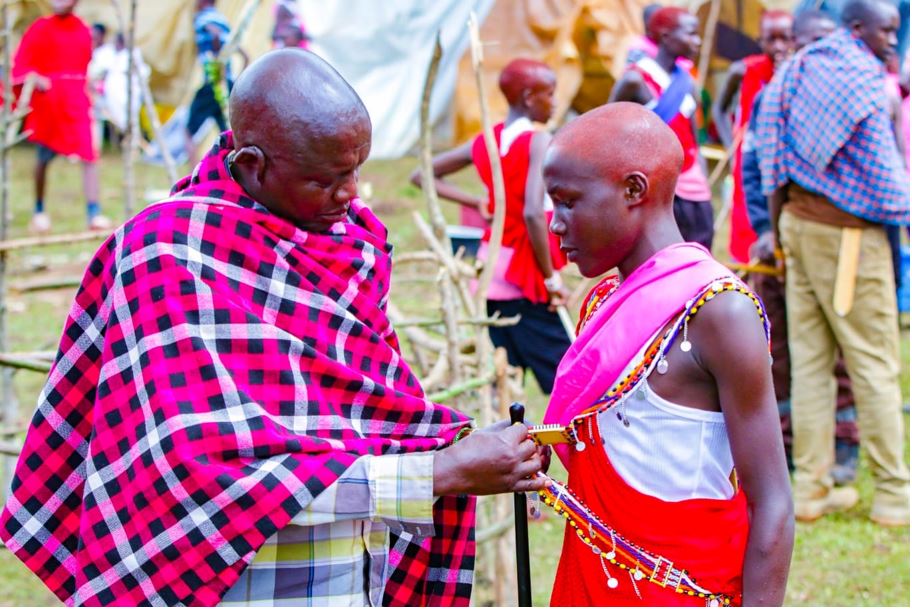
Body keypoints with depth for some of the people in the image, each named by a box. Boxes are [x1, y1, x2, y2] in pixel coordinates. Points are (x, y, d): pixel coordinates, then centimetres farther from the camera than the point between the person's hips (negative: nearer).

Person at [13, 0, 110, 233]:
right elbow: (21, 65, -5)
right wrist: (36, 79, -21)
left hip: (77, 101, 2)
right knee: (44, 157, 8)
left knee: (90, 156, -11)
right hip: (48, 100, -2)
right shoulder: (40, 29, -2)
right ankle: (39, 211, 25)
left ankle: (93, 213, -12)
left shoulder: (83, 30, 9)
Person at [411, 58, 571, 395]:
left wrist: (477, 202, 12)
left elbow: (422, 175, 17)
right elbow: (533, 212, -24)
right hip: (525, 278, -8)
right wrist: (551, 276, -17)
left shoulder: (484, 142, 8)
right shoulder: (538, 141, -13)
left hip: (493, 271, 8)